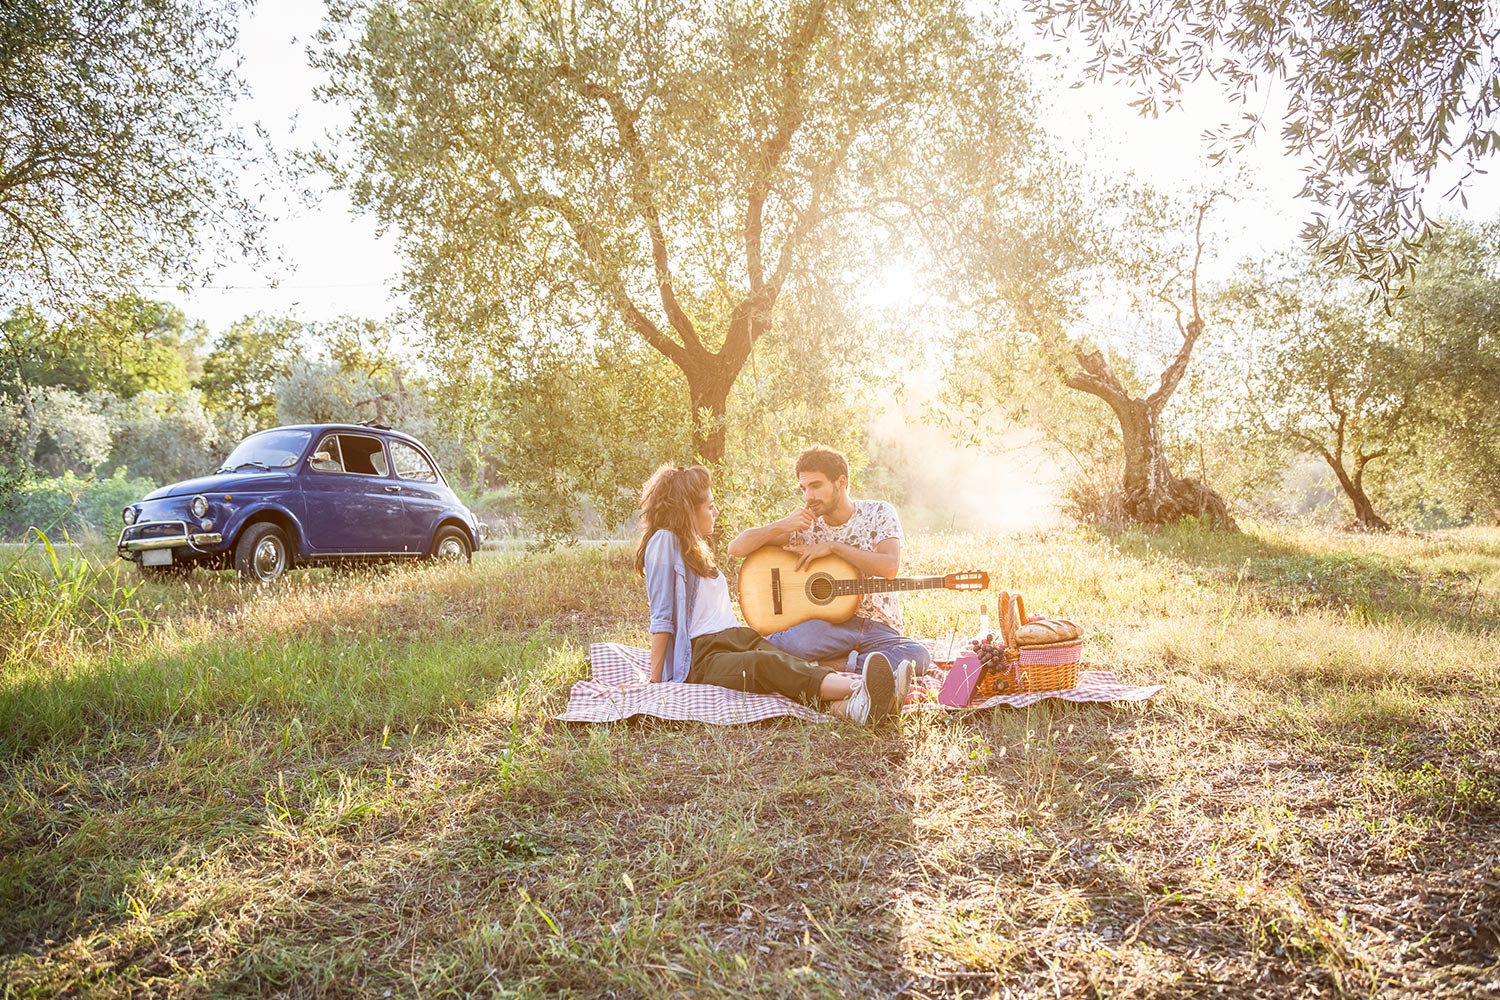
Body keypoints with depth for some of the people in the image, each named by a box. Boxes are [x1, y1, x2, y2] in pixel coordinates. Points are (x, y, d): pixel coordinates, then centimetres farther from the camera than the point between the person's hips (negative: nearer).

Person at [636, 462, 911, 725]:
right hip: (701, 656, -8)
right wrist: (655, 681, -11)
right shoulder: (664, 541, -3)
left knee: (797, 666, -25)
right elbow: (662, 618, -8)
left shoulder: (694, 548, 26)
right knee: (767, 665, -37)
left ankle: (848, 705, -56)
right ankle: (857, 688, -61)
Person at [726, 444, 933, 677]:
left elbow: (890, 566, -15)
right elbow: (736, 548, 1)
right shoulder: (803, 525, 6)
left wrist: (833, 547, -14)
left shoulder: (879, 514, 4)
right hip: (830, 624, -2)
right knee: (806, 639, -39)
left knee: (918, 656, -32)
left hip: (879, 628, 2)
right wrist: (782, 526, -13)